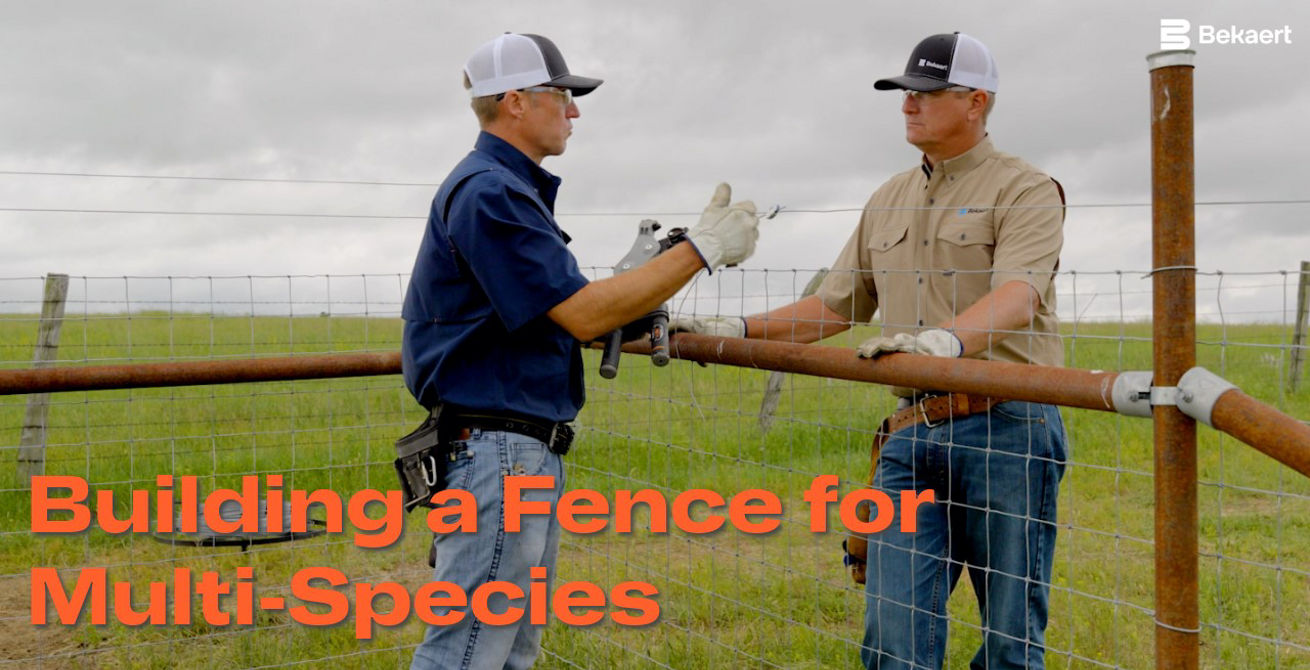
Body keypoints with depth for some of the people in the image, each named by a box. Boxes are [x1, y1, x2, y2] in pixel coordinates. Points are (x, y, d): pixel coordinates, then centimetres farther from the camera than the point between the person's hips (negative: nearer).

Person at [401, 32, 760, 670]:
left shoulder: (511, 189, 18)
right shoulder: (487, 192, -15)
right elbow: (582, 314, -19)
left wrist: (647, 315, 11)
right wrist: (702, 248, -15)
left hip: (530, 451, 11)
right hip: (498, 450, -11)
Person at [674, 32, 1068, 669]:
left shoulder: (1025, 190, -2)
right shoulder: (889, 201, 18)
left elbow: (1017, 297, -20)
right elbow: (835, 306, 21)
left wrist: (946, 338, -40)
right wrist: (737, 328, 10)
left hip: (1005, 428, -5)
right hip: (912, 431, 5)